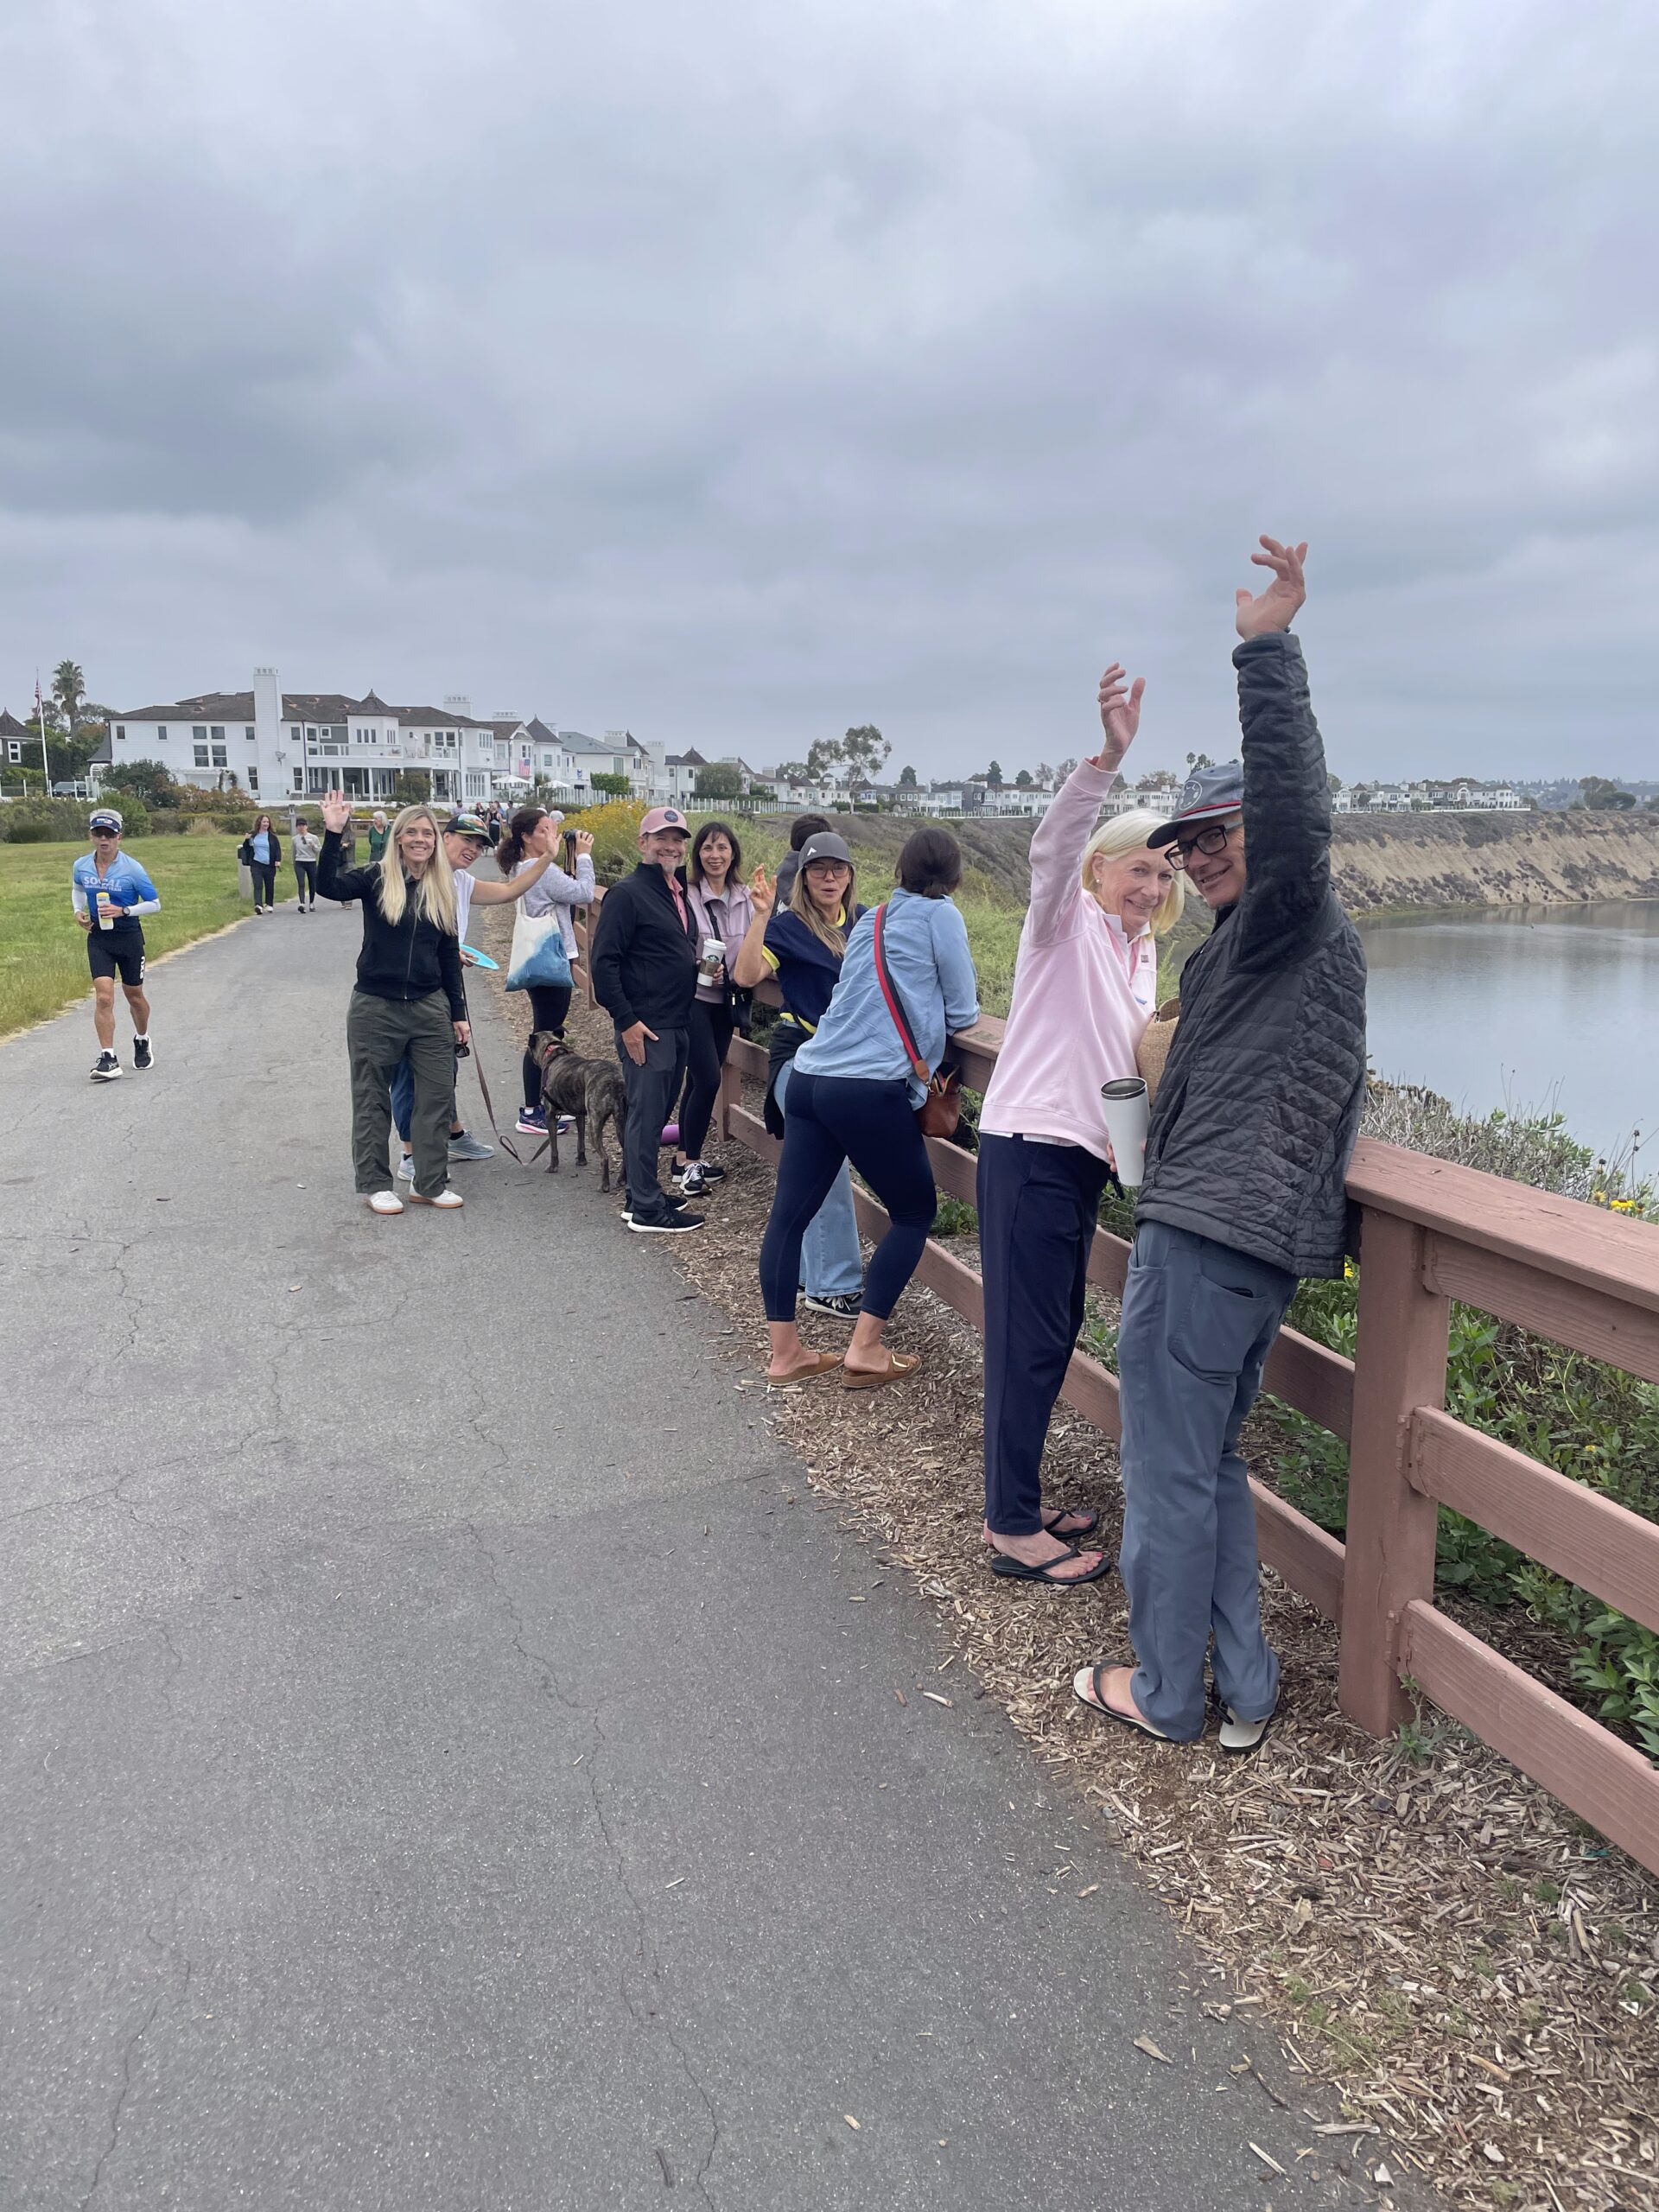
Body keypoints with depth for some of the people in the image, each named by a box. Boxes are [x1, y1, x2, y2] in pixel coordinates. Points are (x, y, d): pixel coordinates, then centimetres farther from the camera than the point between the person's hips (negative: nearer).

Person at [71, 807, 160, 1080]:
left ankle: (142, 1041, 41)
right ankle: (108, 1059, -12)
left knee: (134, 996, 14)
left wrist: (123, 910, -19)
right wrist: (78, 911, 3)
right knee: (103, 997, -12)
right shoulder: (81, 866, -2)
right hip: (98, 937, 2)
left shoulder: (132, 868, -13)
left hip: (129, 937, -2)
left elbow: (155, 904, -7)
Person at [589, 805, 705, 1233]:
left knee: (656, 1113, 14)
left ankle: (645, 1193, 24)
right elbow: (604, 961, -15)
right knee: (646, 1115, -5)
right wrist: (626, 1021, -18)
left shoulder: (680, 893, 15)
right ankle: (646, 1211, 1)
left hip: (678, 1025, 9)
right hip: (645, 1028, -8)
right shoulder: (628, 893, -11)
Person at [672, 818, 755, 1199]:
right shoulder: (685, 894, -13)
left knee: (699, 1080, 12)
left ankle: (686, 1158, 23)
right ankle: (690, 1162, 3)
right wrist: (697, 967, -22)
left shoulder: (745, 897, 5)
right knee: (708, 1079, -10)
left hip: (725, 1000, 6)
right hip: (691, 997, -6)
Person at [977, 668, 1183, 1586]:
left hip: (1083, 1156, 9)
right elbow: (1052, 846, -27)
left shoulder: (1141, 954, 18)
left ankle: (1017, 1503, 27)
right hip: (1030, 1149, -9)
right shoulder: (1067, 920, -6)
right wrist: (1108, 757, -41)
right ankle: (1014, 1530, 4)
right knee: (1029, 1338, -5)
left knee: (1055, 1331, 14)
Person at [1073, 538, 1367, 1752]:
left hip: (1204, 1239, -11)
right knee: (1214, 1464, 19)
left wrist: (1270, 650, -34)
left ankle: (1165, 1692, 17)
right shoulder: (1293, 942, 22)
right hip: (1262, 1240, 11)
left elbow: (1294, 805, -30)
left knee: (1171, 1472, 2)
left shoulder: (1291, 916, -10)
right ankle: (1243, 1689, 26)